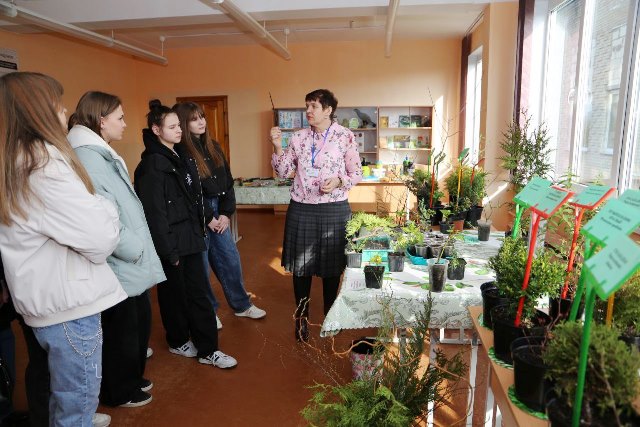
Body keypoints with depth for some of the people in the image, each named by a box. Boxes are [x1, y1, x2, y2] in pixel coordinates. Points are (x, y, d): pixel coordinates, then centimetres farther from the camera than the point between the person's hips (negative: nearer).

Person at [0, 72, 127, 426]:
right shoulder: (45, 164, -21)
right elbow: (101, 241, -23)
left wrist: (91, 206, 3)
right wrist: (105, 207, -5)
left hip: (41, 301, 9)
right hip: (68, 304, -9)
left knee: (62, 392, 30)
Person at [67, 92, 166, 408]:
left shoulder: (101, 153, 13)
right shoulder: (88, 156, -20)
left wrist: (137, 247, 12)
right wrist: (134, 249, -15)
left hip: (129, 263, 10)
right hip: (118, 266, -10)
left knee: (138, 323, 21)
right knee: (121, 330, 9)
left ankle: (131, 378, 41)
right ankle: (119, 392, 30)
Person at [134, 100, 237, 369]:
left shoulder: (181, 156, 9)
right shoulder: (152, 165, -16)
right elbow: (154, 213, -19)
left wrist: (208, 217, 16)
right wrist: (169, 252, -18)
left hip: (191, 236, 7)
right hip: (171, 243, -7)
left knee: (199, 293, 9)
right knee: (175, 295, 11)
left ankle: (207, 350, 17)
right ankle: (178, 342, 33)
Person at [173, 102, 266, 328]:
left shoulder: (213, 147, 8)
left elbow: (227, 181, 9)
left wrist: (226, 213, 1)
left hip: (218, 212, 7)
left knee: (231, 259, 13)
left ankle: (241, 305, 30)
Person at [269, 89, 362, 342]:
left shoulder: (345, 137, -4)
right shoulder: (299, 137, 4)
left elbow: (356, 174, -1)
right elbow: (284, 172, 5)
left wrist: (338, 182, -19)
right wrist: (277, 147, -8)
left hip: (334, 210, -2)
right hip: (301, 210, 3)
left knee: (332, 266, 11)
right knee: (301, 266, 10)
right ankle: (301, 318, 29)